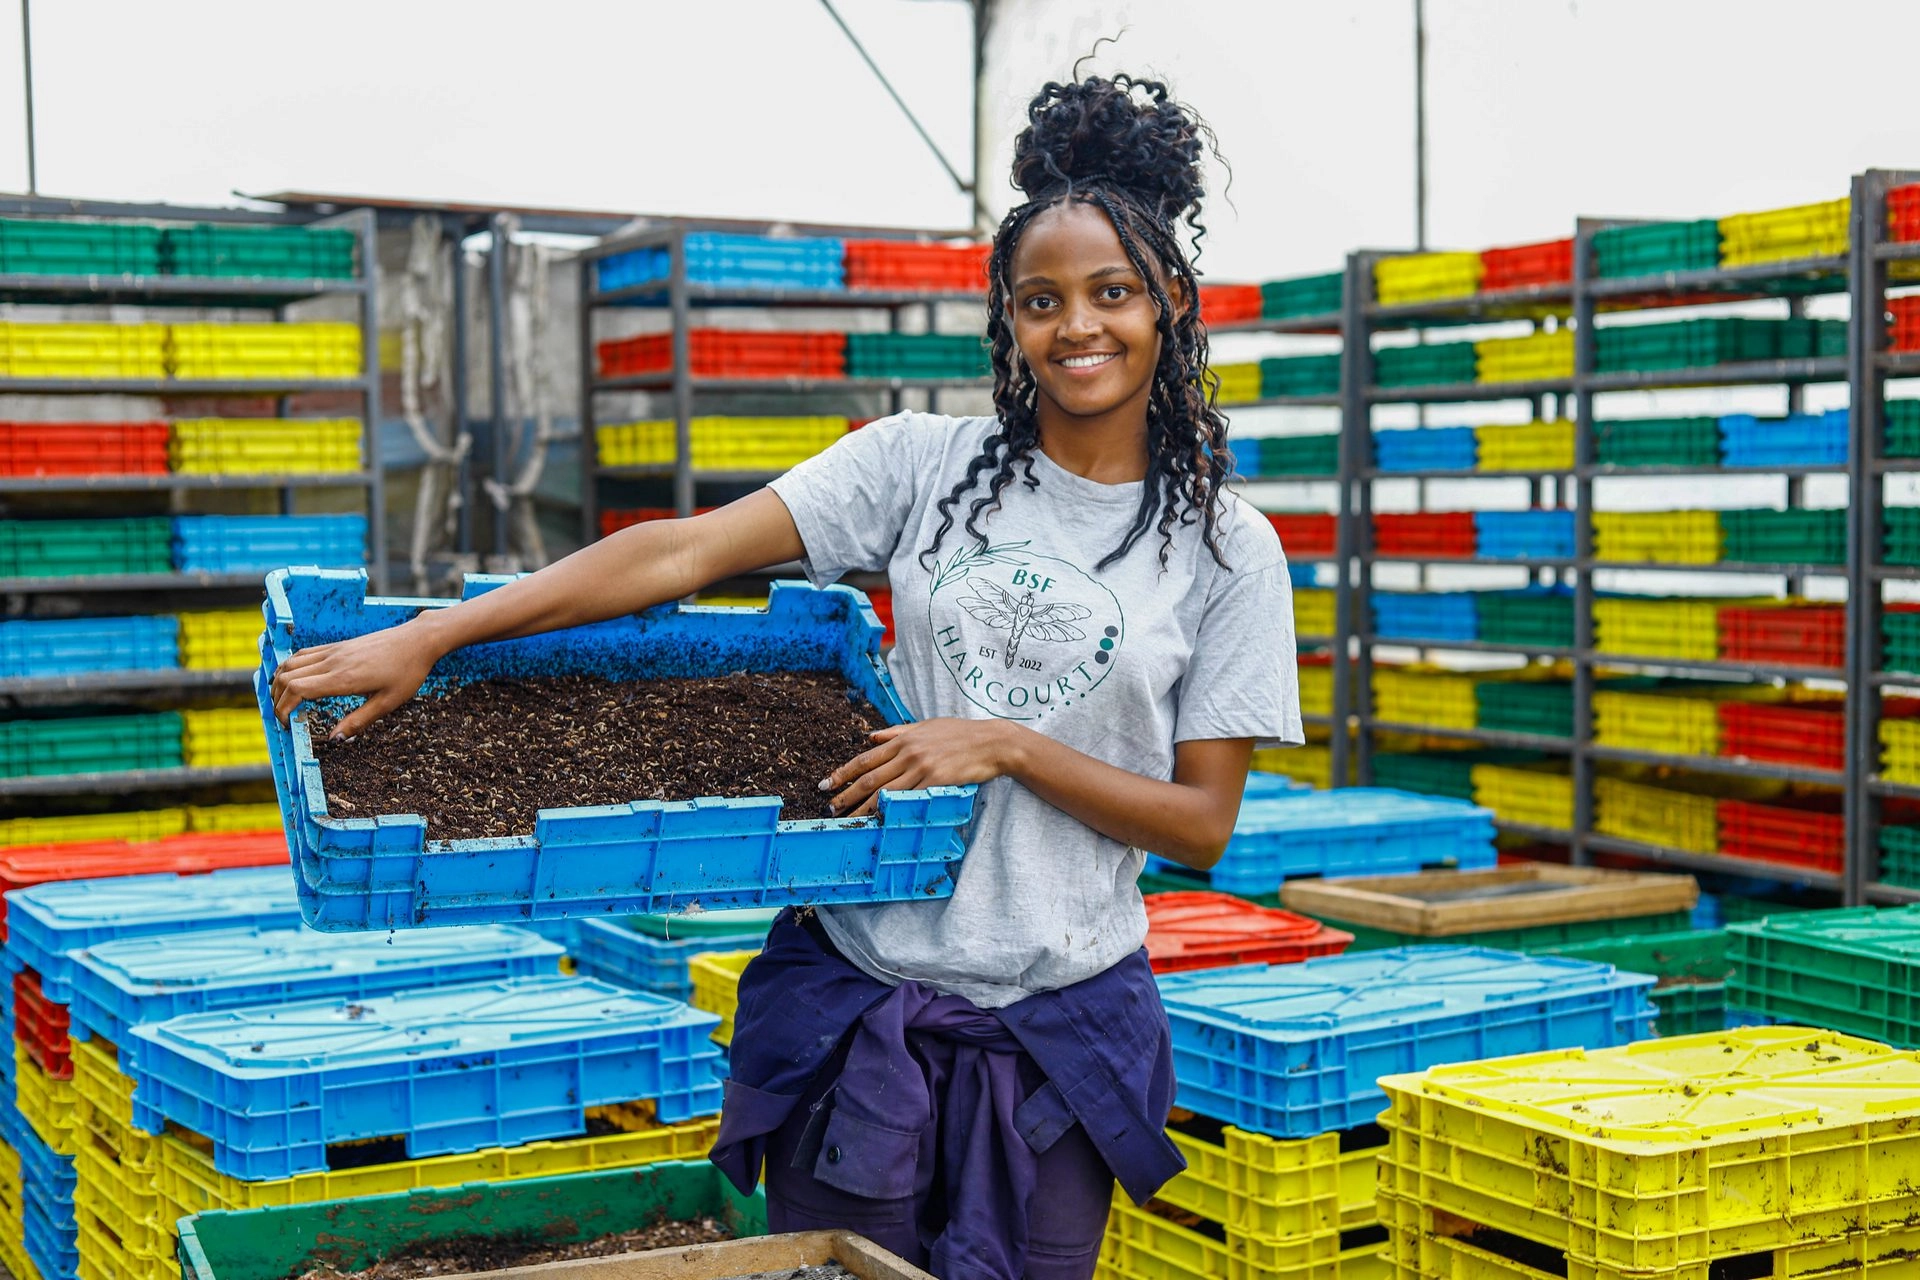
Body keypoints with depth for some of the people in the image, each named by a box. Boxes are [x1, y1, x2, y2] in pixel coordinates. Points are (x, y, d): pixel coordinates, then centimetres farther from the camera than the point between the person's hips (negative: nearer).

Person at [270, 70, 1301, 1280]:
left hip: (1057, 1031, 0)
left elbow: (1201, 823, -1)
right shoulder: (924, 464, 0)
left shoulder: (1228, 549, -1)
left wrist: (1009, 744, -15)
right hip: (857, 995, 1)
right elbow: (687, 552, -9)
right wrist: (429, 637, -16)